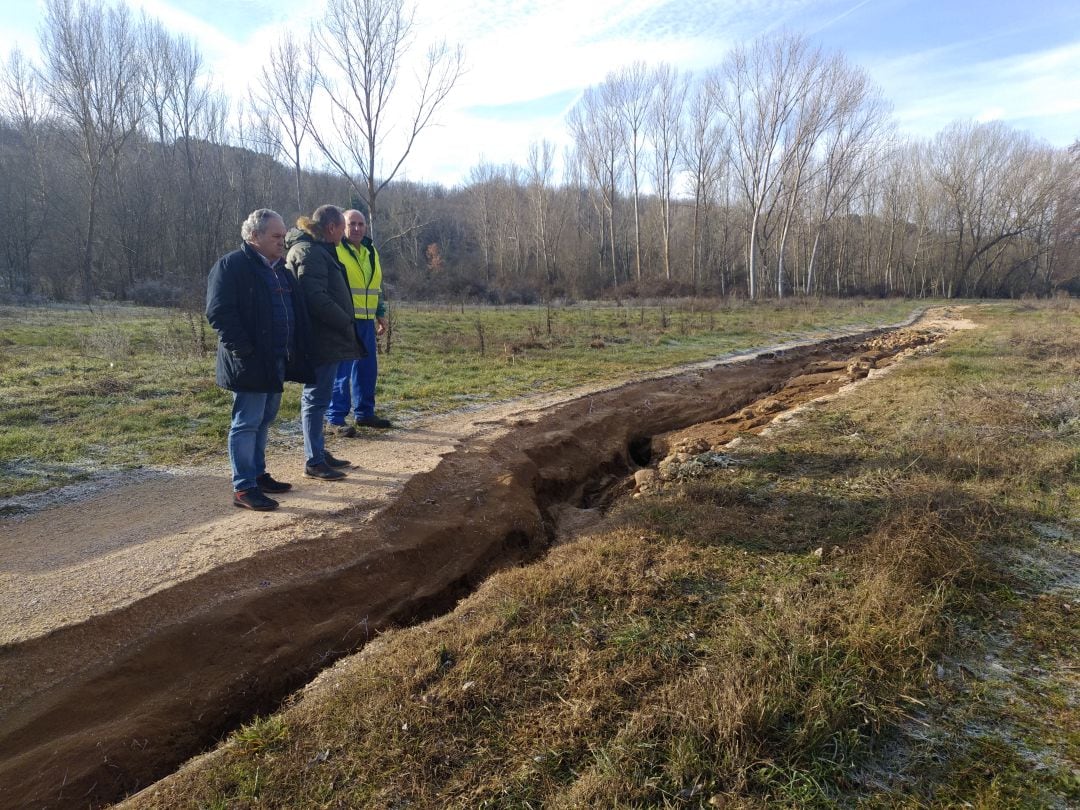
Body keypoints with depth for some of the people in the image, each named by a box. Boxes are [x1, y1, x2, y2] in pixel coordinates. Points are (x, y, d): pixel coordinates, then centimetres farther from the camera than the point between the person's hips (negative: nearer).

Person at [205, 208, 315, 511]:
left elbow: (295, 311, 21)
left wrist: (297, 351, 11)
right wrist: (244, 350, -21)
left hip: (276, 362, 9)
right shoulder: (231, 266, -10)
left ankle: (258, 474, 28)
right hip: (250, 364, -8)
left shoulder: (279, 269, 17)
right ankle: (243, 488, 4)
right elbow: (219, 313, -17)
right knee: (246, 423, -3)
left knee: (263, 421, 16)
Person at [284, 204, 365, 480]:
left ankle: (320, 453, 27)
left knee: (317, 398, 16)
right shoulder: (308, 252, -14)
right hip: (322, 340, -10)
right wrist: (347, 325, -15)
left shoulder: (317, 250, 18)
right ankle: (314, 462, 4)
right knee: (316, 399, -4)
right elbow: (317, 298, -22)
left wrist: (345, 325, 13)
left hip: (326, 338, 10)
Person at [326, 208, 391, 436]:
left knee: (368, 368, 12)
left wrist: (381, 315, 22)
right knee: (340, 370, -5)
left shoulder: (371, 252, 17)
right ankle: (336, 418, 2)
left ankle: (364, 413, 24)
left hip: (366, 322, 7)